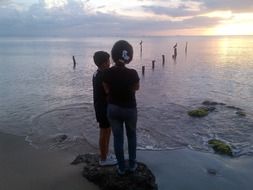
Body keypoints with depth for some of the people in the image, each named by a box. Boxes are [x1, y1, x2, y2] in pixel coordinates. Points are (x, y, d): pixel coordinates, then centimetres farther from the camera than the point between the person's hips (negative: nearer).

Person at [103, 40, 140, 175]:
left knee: (118, 138, 15)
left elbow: (107, 90, 0)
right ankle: (132, 164, 32)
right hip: (129, 109, -1)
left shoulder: (107, 73, -14)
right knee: (132, 136, 22)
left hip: (113, 108, 2)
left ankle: (121, 168, 27)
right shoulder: (132, 73, -21)